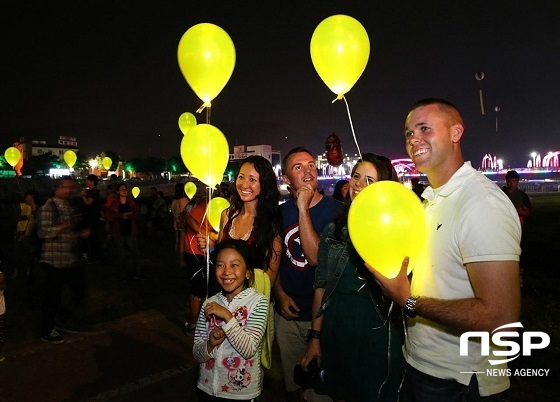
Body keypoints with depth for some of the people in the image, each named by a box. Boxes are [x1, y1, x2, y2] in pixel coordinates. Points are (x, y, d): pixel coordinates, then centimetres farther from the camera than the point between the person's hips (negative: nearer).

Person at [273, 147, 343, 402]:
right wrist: (280, 294, -2)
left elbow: (316, 257, -24)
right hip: (287, 312, 4)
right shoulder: (281, 212, 1)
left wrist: (303, 208, -24)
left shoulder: (334, 209, -13)